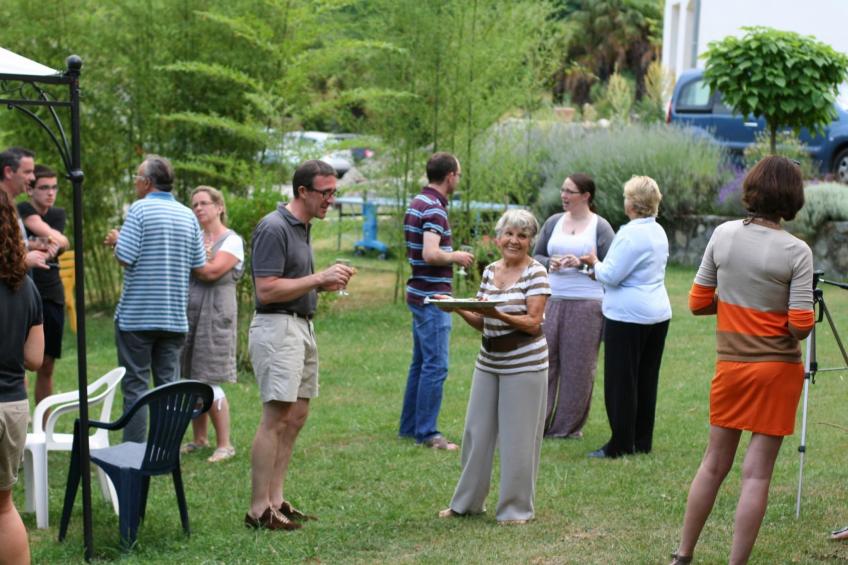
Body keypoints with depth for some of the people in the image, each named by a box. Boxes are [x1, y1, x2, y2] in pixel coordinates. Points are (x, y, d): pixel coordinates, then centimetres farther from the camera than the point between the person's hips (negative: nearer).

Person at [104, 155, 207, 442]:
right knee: (168, 384, 9)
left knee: (135, 386, 2)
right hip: (174, 317, 4)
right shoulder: (188, 215, 5)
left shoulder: (140, 209, -10)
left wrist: (116, 240, 4)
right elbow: (199, 265, 6)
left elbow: (125, 257, -16)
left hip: (137, 316, -4)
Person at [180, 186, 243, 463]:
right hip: (188, 313, 6)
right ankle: (200, 439, 18)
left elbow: (211, 271, -17)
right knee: (192, 380, 7)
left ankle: (224, 444, 0)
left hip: (215, 314, -6)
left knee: (209, 383, -9)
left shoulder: (232, 241, -4)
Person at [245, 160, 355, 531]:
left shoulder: (301, 228, 15)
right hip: (277, 328, -10)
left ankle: (275, 499, 15)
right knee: (276, 419, -9)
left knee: (296, 417, 10)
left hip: (301, 327, 10)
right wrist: (319, 278, -19)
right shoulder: (274, 228, -15)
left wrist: (326, 284, 7)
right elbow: (267, 291, -21)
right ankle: (258, 510, -5)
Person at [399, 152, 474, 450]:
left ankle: (409, 426, 21)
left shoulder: (418, 203, 13)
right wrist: (456, 257, -12)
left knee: (421, 363, 16)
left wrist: (450, 255, 19)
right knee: (435, 366, -6)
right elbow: (431, 254, -28)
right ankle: (427, 432, -4)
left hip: (420, 294, 10)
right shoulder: (434, 209, -18)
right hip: (432, 297, -10)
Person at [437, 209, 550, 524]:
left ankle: (516, 509, 11)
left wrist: (497, 314, -29)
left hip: (524, 366, -6)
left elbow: (533, 324, -16)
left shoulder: (536, 273, -9)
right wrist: (458, 308, -6)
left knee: (516, 439, -1)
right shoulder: (490, 271, 9)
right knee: (477, 432, 11)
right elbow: (481, 323, 12)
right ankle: (466, 501, 23)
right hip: (488, 363, 6)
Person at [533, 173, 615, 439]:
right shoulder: (554, 222, 12)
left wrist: (583, 264, -17)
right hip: (552, 300, 4)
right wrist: (550, 263, -4)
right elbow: (536, 256, 17)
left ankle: (570, 425, 10)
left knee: (579, 365, 1)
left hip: (586, 304, -3)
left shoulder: (600, 227, 0)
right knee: (545, 359, 1)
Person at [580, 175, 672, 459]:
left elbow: (610, 275, -19)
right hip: (658, 314, 9)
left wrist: (594, 263, 1)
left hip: (628, 317, -9)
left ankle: (621, 444, 2)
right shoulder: (659, 232, 11)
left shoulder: (630, 235, -18)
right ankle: (643, 442, 19)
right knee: (646, 380, 13)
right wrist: (601, 267, 20)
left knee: (620, 381, -1)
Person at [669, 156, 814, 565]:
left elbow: (697, 303, 1)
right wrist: (777, 309, 4)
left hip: (730, 363, 4)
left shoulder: (723, 234, -4)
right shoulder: (797, 251, -13)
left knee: (714, 463, 16)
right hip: (778, 368, -4)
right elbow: (800, 326, -16)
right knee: (757, 473, 2)